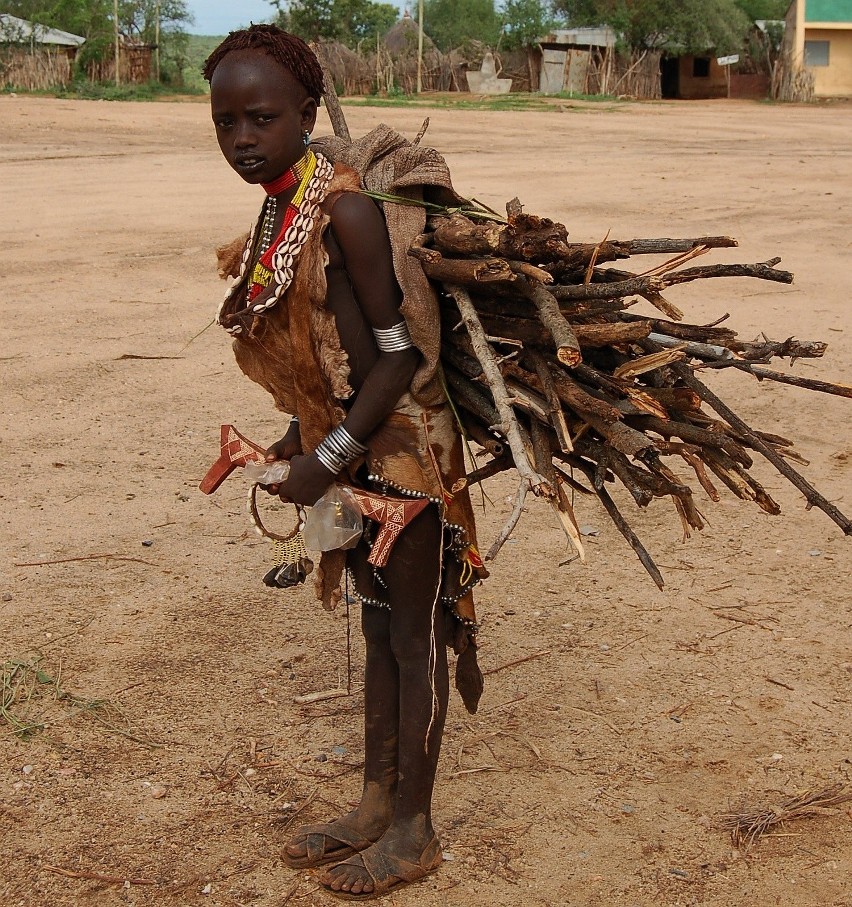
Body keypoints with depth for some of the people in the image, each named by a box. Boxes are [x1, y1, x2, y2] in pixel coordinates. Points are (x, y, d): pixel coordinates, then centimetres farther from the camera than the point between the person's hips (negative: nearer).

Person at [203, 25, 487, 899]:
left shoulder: (345, 211, -22)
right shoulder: (278, 211, 4)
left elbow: (400, 353, -22)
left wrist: (326, 459, -19)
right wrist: (299, 436, 6)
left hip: (400, 447, -8)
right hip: (346, 445, 9)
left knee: (411, 632, 6)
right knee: (377, 624, 18)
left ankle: (413, 829, 22)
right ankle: (375, 805, 34)